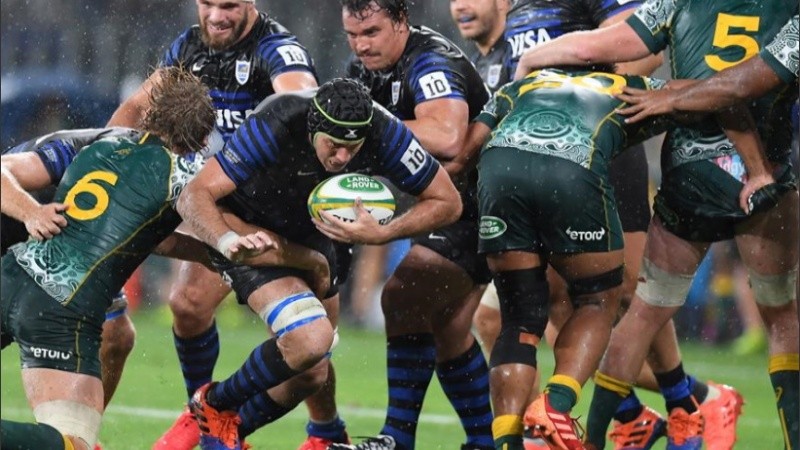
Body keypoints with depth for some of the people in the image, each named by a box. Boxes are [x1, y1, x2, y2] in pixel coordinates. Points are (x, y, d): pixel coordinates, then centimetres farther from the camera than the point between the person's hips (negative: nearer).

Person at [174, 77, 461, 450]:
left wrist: (381, 234, -30)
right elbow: (194, 196, -35)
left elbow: (447, 202, -15)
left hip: (310, 234, 6)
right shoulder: (274, 127, -36)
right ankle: (215, 406, -3)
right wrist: (227, 241, -55)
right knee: (311, 338, -27)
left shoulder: (385, 135, -27)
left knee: (312, 374, 9)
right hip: (248, 231, -6)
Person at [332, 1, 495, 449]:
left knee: (403, 297, -20)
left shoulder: (431, 63, -23)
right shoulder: (366, 69, 6)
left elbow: (446, 138, -39)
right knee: (447, 327, 15)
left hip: (478, 203, -10)